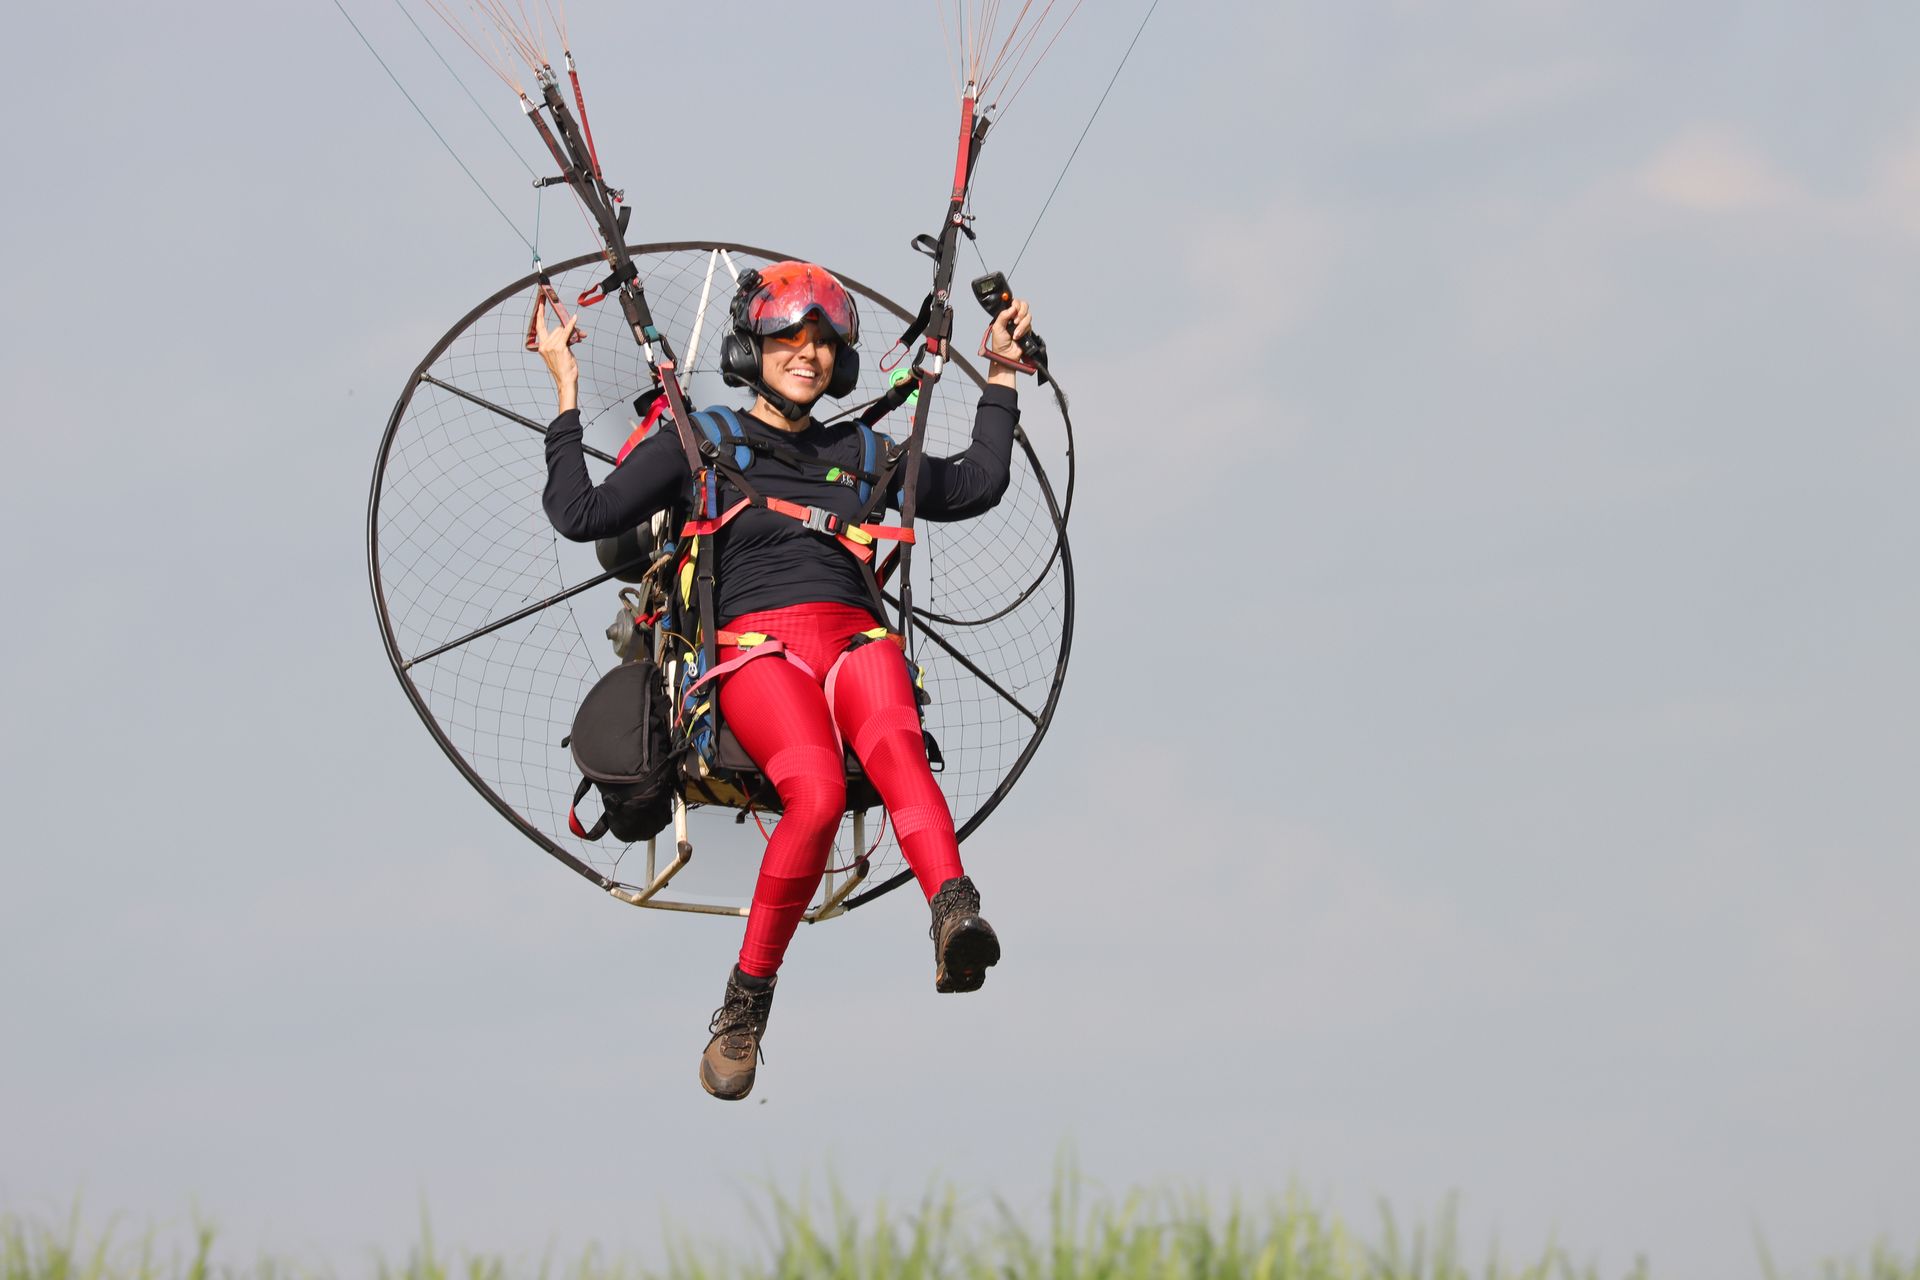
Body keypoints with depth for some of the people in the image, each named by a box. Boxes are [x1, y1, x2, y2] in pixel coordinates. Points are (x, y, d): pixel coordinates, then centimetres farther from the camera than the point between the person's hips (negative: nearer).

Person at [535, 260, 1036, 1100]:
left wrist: (1002, 374, 36)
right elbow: (582, 515, 7)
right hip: (757, 646, -3)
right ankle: (745, 1006, -27)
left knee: (895, 743, -37)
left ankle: (955, 914, -64)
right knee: (818, 791, -35)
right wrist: (566, 390, 9)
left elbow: (973, 487, 37)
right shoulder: (698, 446, 16)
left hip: (856, 639, 3)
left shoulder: (856, 455, 27)